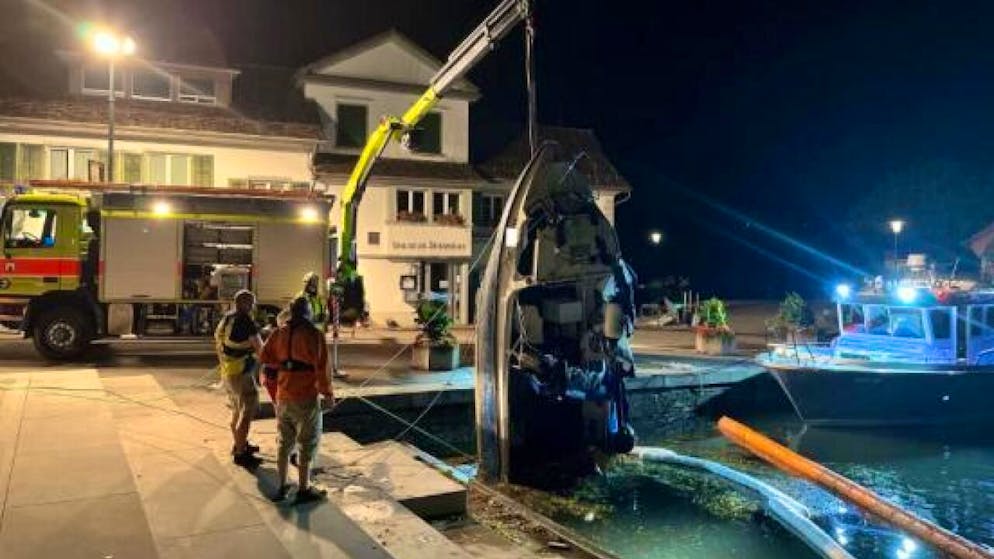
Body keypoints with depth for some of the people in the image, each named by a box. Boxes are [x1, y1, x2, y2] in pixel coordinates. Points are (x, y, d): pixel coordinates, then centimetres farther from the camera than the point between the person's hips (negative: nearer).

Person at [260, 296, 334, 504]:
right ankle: (303, 489, 14)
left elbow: (264, 357, 1)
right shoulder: (314, 334, -14)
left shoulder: (279, 333, 3)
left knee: (284, 441, 18)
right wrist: (327, 392, -5)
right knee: (307, 444, 7)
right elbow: (321, 368, -17)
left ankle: (281, 487, 25)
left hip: (283, 396, 6)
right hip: (307, 397, -5)